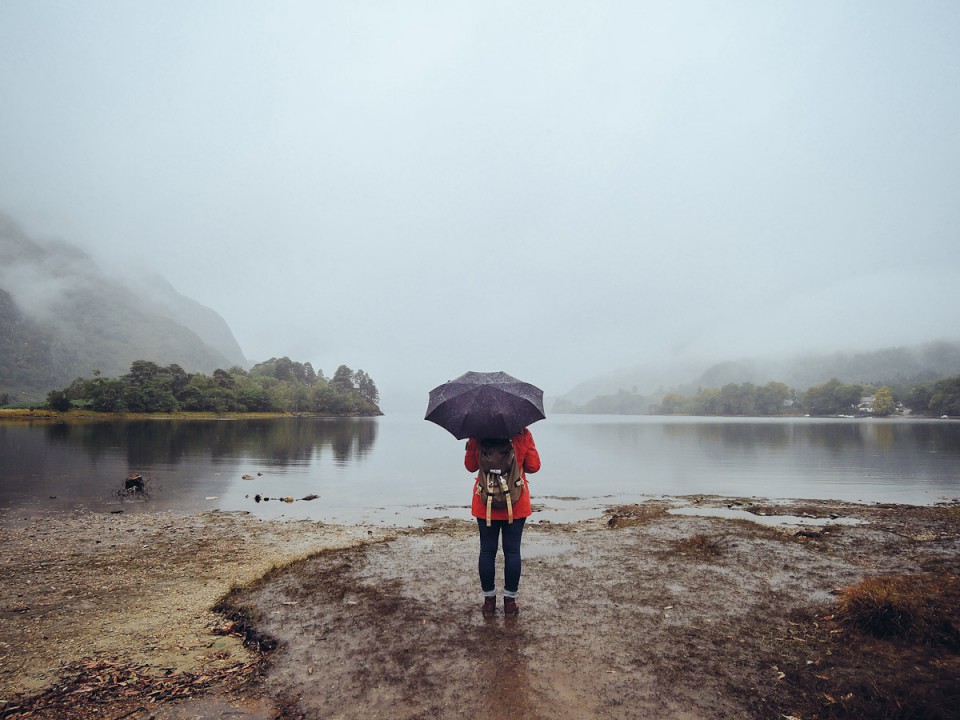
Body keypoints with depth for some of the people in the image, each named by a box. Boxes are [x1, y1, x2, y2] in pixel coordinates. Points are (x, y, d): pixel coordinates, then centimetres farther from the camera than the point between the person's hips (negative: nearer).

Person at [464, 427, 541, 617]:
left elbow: (470, 466, 0)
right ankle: (510, 601, 18)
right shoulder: (523, 434, -10)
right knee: (512, 551, 10)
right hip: (516, 505, 0)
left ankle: (489, 601, 19)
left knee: (487, 551, 11)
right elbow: (534, 466, -4)